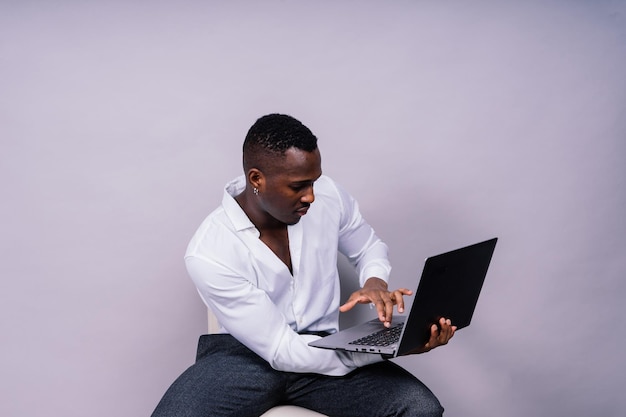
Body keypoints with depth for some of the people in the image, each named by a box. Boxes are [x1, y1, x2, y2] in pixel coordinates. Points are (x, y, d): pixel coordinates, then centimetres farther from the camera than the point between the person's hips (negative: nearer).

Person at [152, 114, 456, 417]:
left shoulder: (328, 196, -8)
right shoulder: (208, 252, -21)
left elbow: (369, 247, 15)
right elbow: (282, 351, -20)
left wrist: (375, 281, -11)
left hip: (321, 346, 3)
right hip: (246, 354, -3)